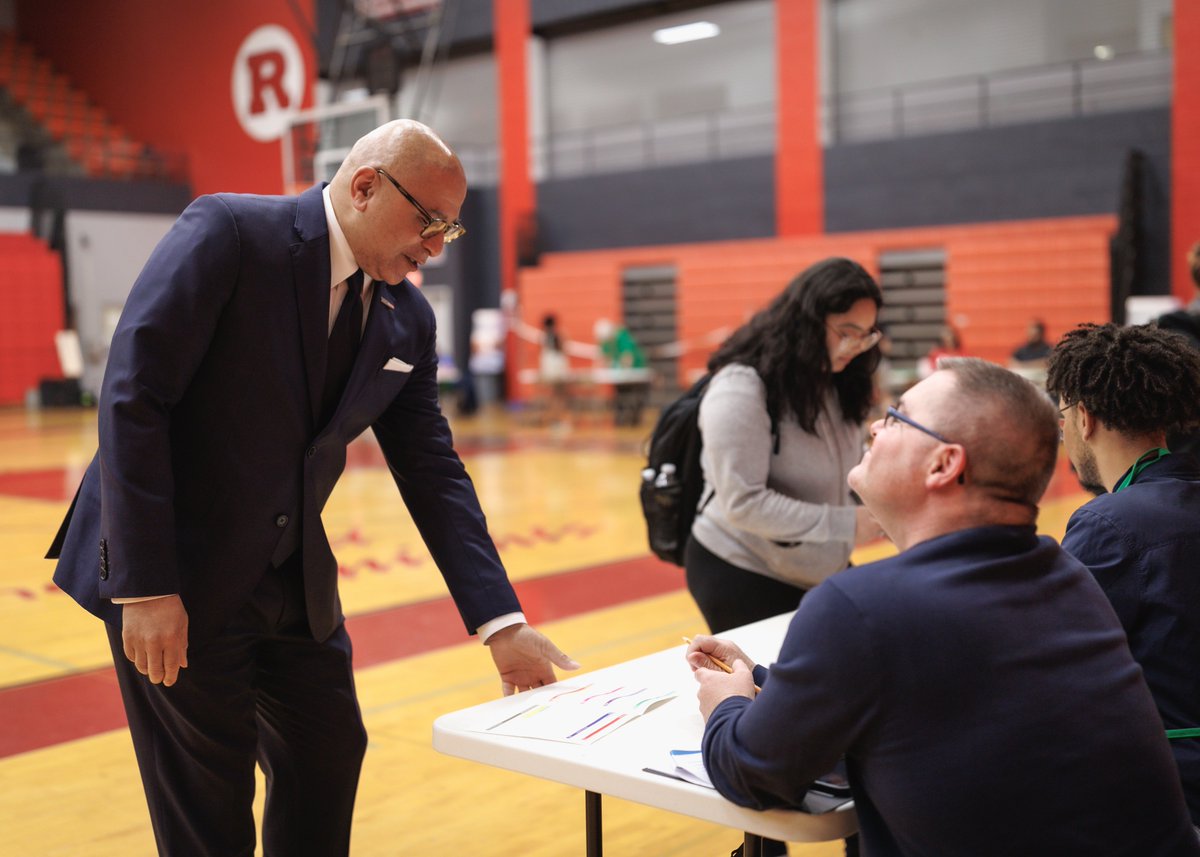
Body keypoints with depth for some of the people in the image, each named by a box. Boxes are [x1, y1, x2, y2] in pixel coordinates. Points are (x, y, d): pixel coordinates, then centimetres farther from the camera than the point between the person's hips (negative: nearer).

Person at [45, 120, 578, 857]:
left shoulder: (408, 320, 2)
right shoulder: (227, 234, -16)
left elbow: (432, 471, 2)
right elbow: (132, 397, -20)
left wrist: (502, 624, -5)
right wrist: (146, 587, -23)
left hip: (295, 577, 6)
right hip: (176, 574, -6)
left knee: (329, 757, 15)